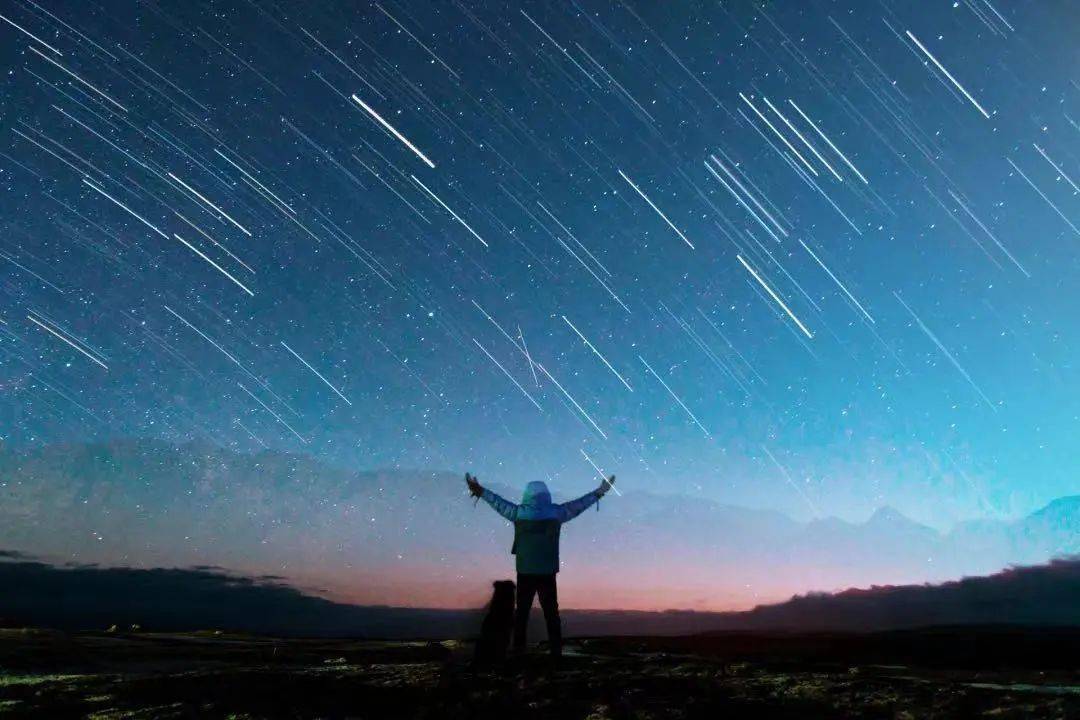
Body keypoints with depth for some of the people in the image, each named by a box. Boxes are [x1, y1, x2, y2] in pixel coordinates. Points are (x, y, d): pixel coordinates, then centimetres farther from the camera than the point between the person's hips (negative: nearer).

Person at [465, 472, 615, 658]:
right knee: (551, 613, 9)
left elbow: (499, 502, 9)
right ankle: (556, 652, 8)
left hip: (525, 573, 0)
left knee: (522, 612, 11)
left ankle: (518, 650, 11)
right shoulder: (555, 512, -3)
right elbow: (577, 505, 7)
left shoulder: (519, 513, -3)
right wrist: (598, 493, 20)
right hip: (547, 573, 0)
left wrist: (480, 491, 23)